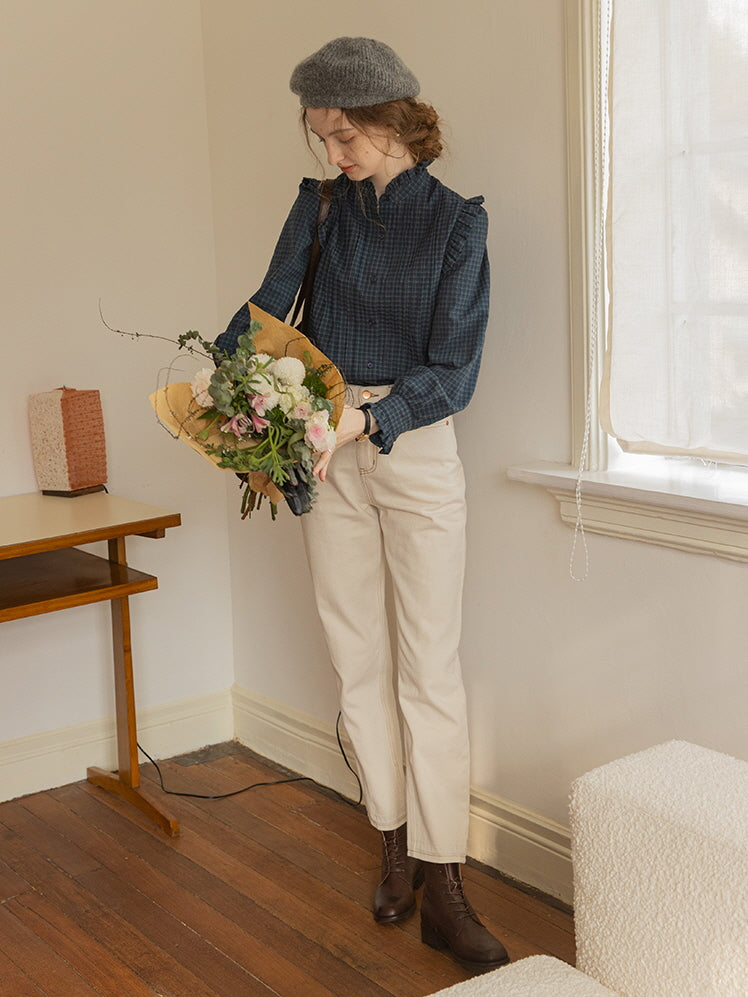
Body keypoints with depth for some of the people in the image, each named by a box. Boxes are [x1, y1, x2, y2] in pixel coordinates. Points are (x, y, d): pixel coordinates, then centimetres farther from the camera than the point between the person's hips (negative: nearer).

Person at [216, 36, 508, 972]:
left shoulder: (455, 222, -5)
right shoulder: (321, 205, 7)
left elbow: (452, 372, -11)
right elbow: (269, 306, 0)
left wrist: (363, 421, -25)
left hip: (414, 446, -4)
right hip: (324, 449, 4)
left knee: (429, 668, -4)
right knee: (357, 660, 7)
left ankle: (443, 887, 2)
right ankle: (395, 844, 20)